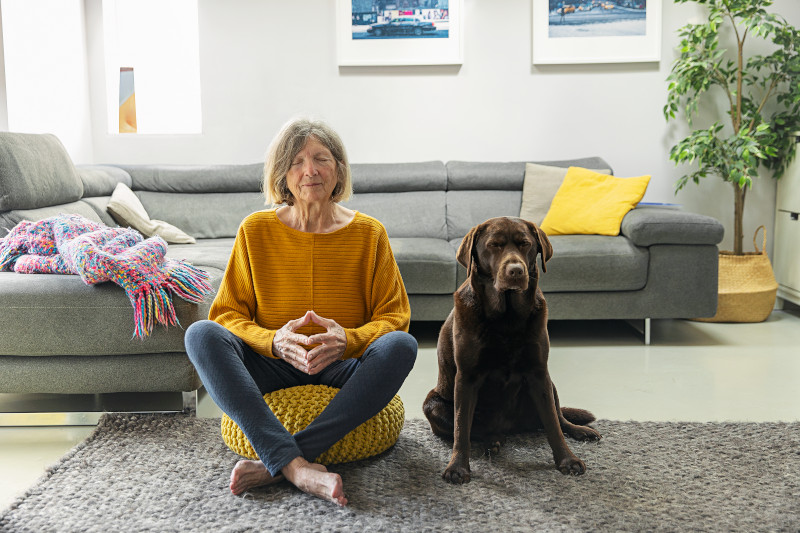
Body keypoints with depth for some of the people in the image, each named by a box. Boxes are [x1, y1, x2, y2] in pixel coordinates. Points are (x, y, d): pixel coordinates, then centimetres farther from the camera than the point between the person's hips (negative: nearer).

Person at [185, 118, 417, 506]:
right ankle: (296, 465, -40)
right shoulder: (256, 230, 0)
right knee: (201, 334, -25)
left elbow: (393, 317, -1)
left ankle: (273, 464, -33)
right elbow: (227, 313, -1)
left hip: (341, 370, 0)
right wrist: (274, 341, -22)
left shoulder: (368, 233, -1)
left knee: (401, 345, -30)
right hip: (274, 369, 1)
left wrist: (348, 340, -23)